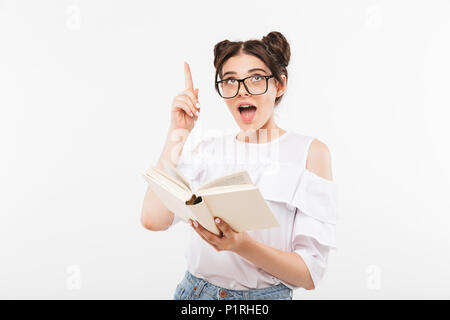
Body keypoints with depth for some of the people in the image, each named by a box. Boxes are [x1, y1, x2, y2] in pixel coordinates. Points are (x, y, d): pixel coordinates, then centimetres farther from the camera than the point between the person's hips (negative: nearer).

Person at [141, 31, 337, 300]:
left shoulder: (310, 153, -5)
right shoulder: (208, 150, 6)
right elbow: (154, 219, -9)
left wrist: (242, 245, -25)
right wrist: (178, 133, -6)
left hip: (265, 295, -3)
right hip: (194, 290, 3)